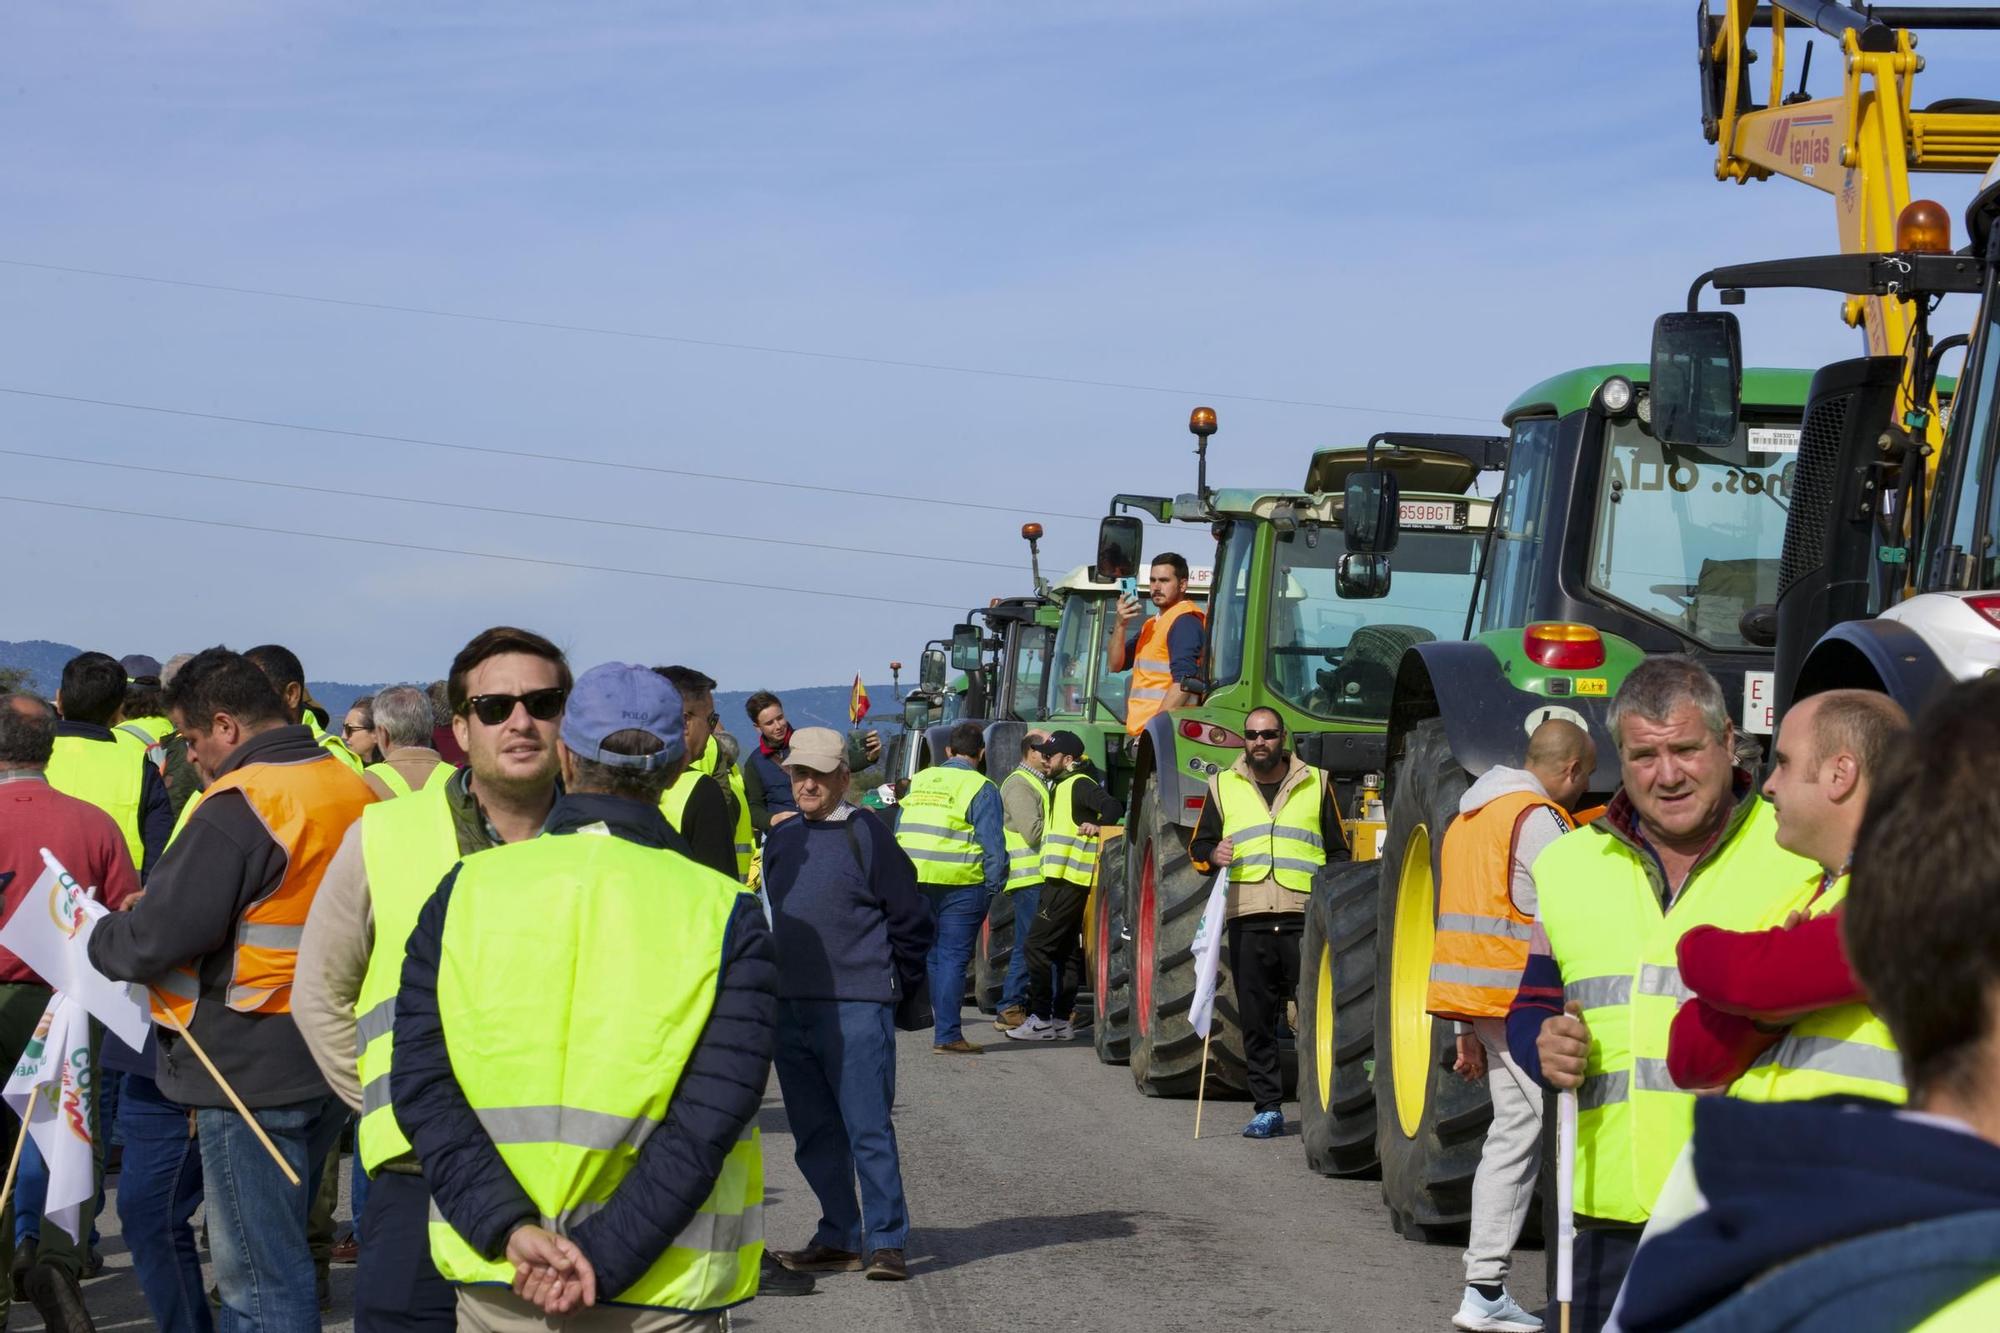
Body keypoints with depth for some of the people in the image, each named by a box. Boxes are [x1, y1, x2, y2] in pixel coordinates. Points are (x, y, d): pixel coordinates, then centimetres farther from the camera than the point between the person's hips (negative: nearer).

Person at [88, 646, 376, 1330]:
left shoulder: (240, 805, -19)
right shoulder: (354, 790, 8)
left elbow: (158, 938, -22)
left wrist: (99, 939, -1)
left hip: (253, 1070, -9)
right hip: (332, 1060, 9)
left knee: (260, 1278, -3)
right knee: (283, 1250, 20)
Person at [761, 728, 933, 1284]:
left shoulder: (866, 835, -6)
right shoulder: (781, 840, 13)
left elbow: (912, 921, -3)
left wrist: (892, 984, 2)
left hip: (855, 1008, -7)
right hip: (789, 1007, 7)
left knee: (867, 1128, -7)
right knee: (814, 1134, 9)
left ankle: (886, 1241, -3)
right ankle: (839, 1239, 17)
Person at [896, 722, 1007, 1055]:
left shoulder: (919, 781, 14)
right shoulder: (980, 789, -4)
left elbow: (898, 831, 18)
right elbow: (993, 846, -9)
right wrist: (993, 888, -3)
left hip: (913, 885, 5)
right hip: (959, 885, -5)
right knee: (952, 958, -2)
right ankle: (946, 1035, -4)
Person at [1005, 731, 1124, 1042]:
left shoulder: (1080, 784, -11)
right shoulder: (1063, 786, 19)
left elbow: (1113, 807, -25)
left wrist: (1098, 826, -35)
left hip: (1066, 881, -11)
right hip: (1064, 879, 11)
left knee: (1037, 945, -12)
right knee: (1065, 951, 13)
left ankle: (1040, 1019, -12)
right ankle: (1062, 1019, 18)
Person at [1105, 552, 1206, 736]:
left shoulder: (1185, 621, -6)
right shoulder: (1152, 625, 25)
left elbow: (1184, 683, -17)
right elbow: (1116, 664, 21)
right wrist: (1120, 625, 3)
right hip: (1140, 729, 9)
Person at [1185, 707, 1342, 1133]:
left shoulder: (1315, 784, 12)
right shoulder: (1222, 786, 14)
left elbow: (1339, 851, 15)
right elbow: (1197, 846, 17)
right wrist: (1213, 855, -6)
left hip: (1305, 918, -1)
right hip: (1248, 919, 1)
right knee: (1256, 1021, 2)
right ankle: (1267, 1107, 9)